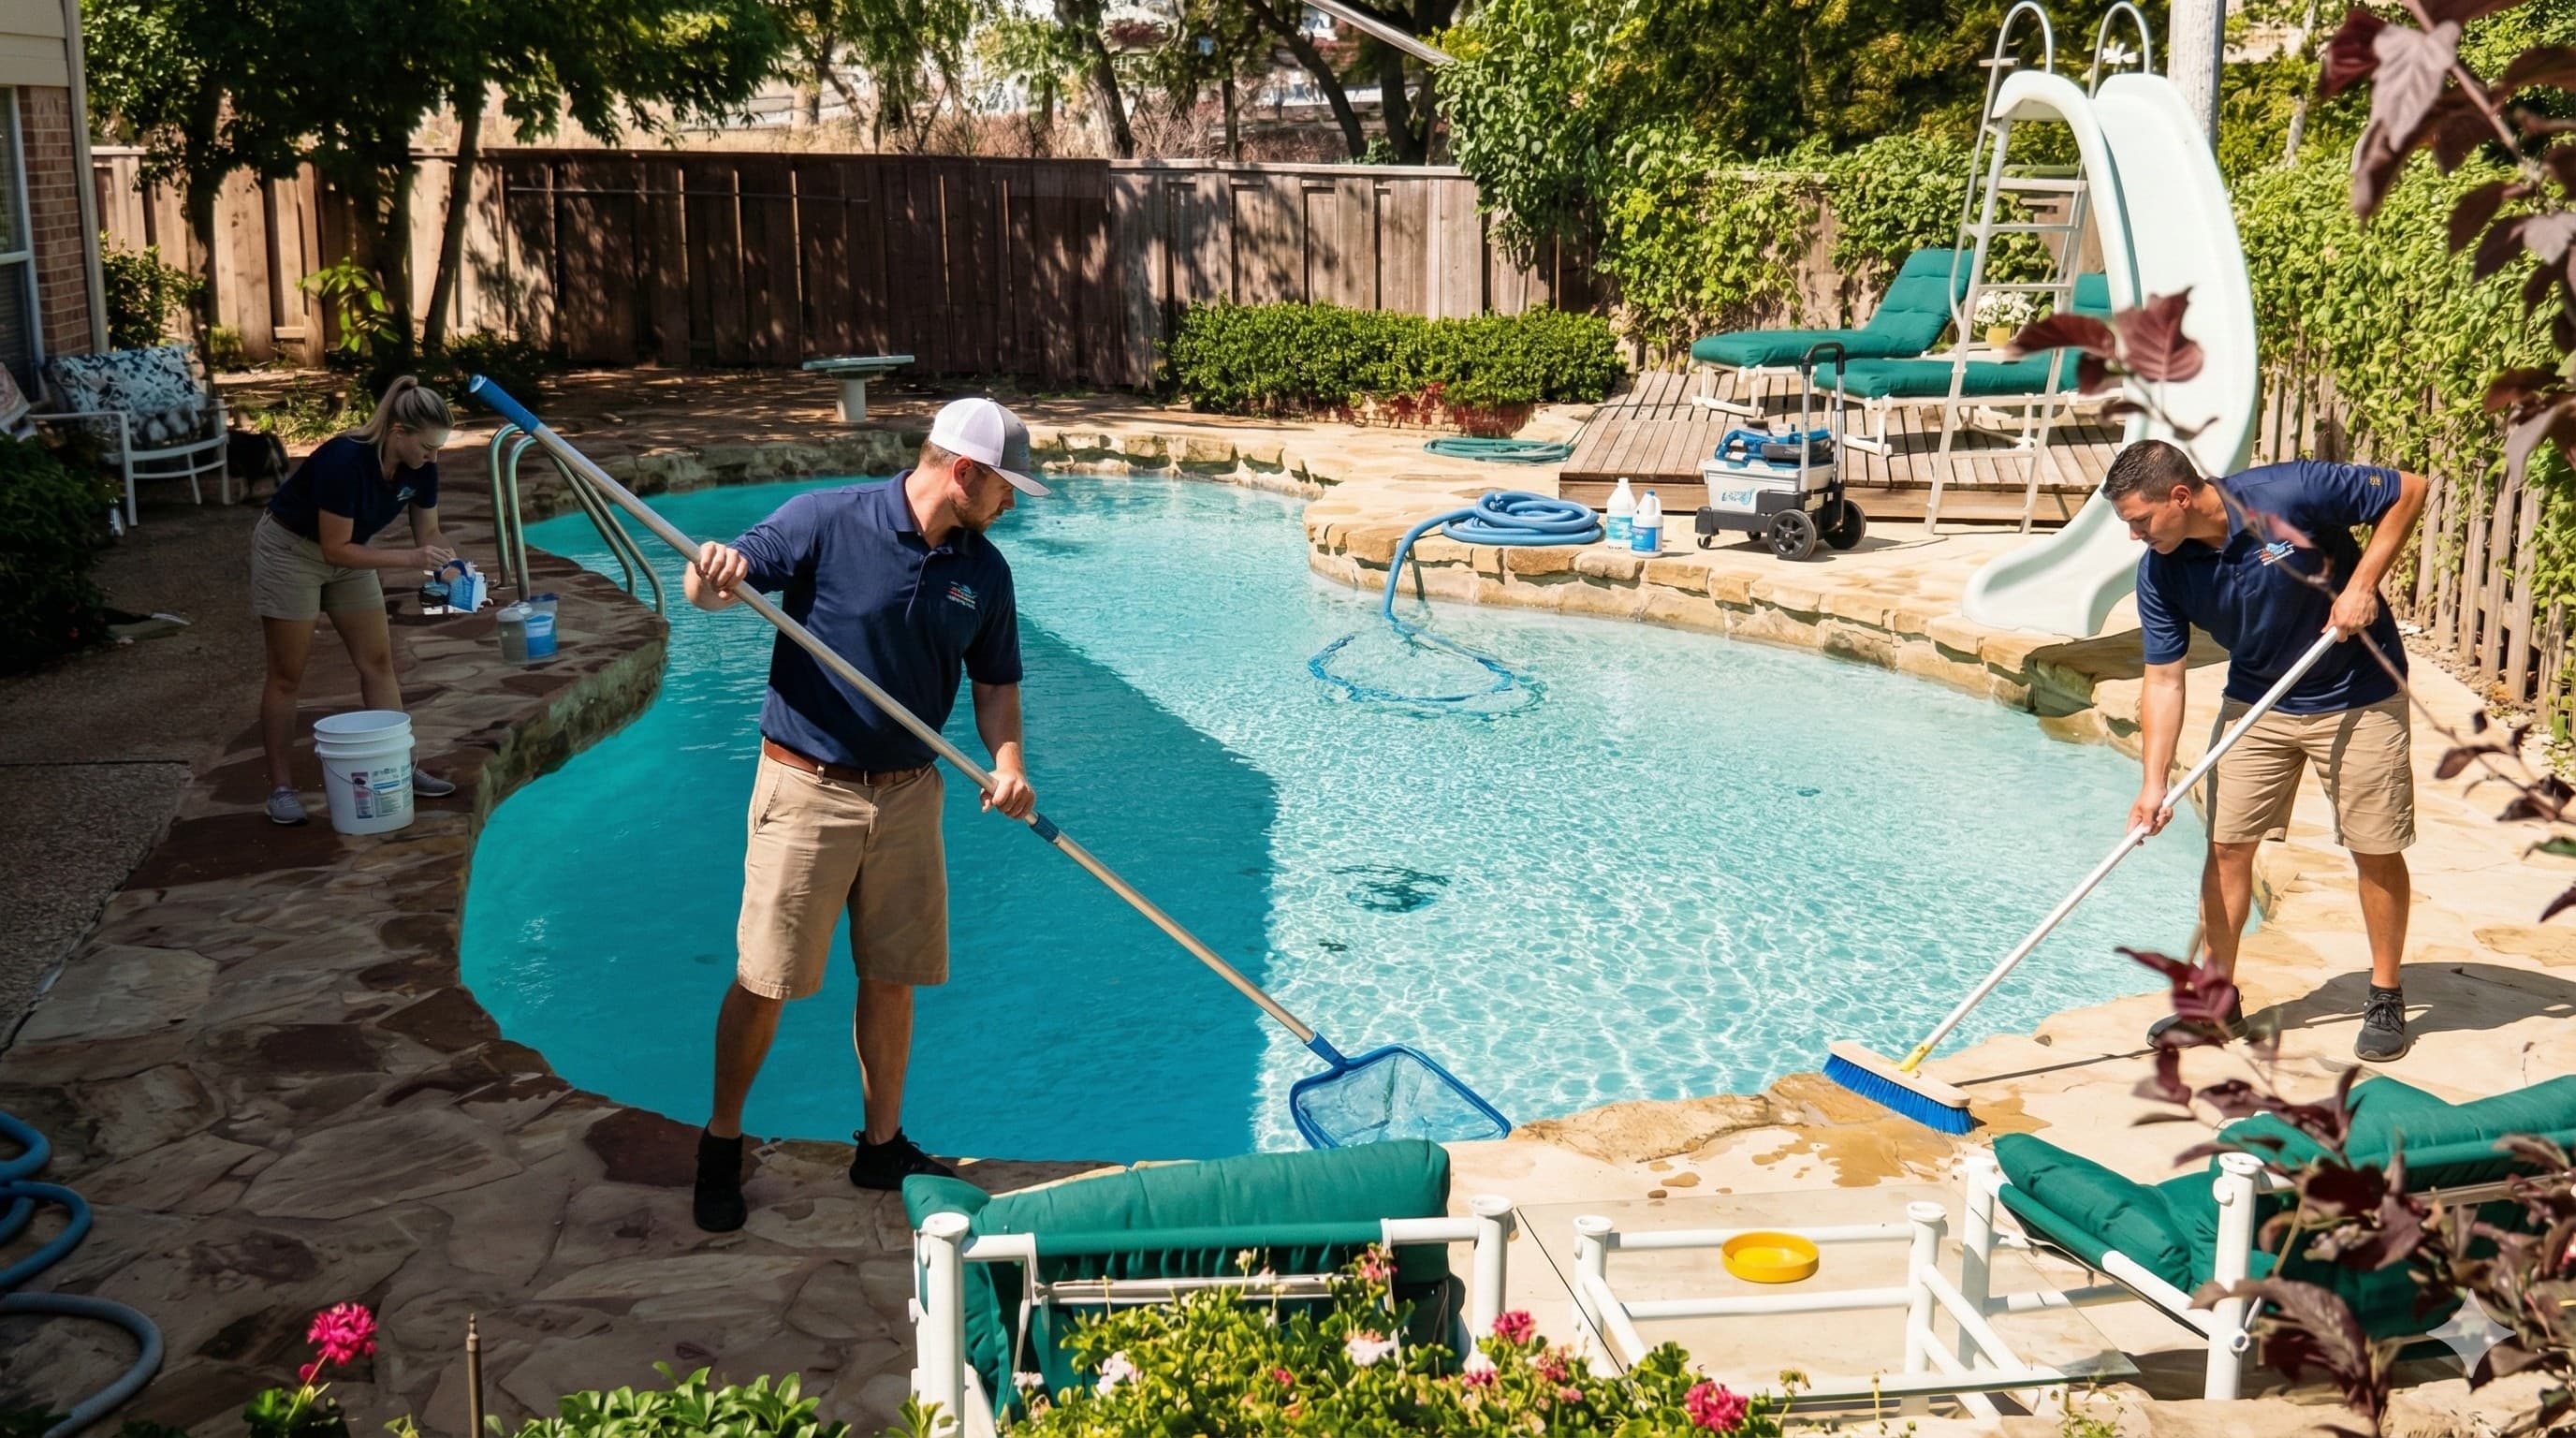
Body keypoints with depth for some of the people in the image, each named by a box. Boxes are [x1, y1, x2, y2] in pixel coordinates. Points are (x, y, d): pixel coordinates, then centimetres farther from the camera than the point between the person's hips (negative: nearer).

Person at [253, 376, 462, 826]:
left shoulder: (419, 467, -14)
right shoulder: (346, 460, -35)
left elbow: (429, 532, -2)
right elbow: (336, 549, -29)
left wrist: (448, 564, -23)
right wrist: (409, 559, -34)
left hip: (347, 552, 7)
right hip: (291, 548, -7)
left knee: (378, 661, 3)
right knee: (287, 675, -1)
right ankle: (281, 787, 6)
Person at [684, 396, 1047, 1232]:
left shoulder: (984, 571, 4)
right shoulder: (826, 521, -12)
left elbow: (995, 683, 11)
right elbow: (718, 584, -10)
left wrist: (1007, 761, -7)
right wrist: (712, 577, -34)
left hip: (908, 794, 5)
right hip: (806, 787, -4)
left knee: (891, 977, 12)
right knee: (765, 980, 2)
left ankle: (883, 1147, 28)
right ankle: (721, 1145, 22)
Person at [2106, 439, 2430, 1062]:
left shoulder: (2289, 493, -26)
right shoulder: (2160, 572, -13)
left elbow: (2408, 490, -15)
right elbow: (2164, 680, -10)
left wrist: (2363, 583, -22)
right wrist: (2155, 782, -18)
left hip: (2358, 698, -4)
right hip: (2256, 701, 4)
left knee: (2376, 851, 2)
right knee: (2227, 844, 1)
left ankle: (2386, 998, 19)